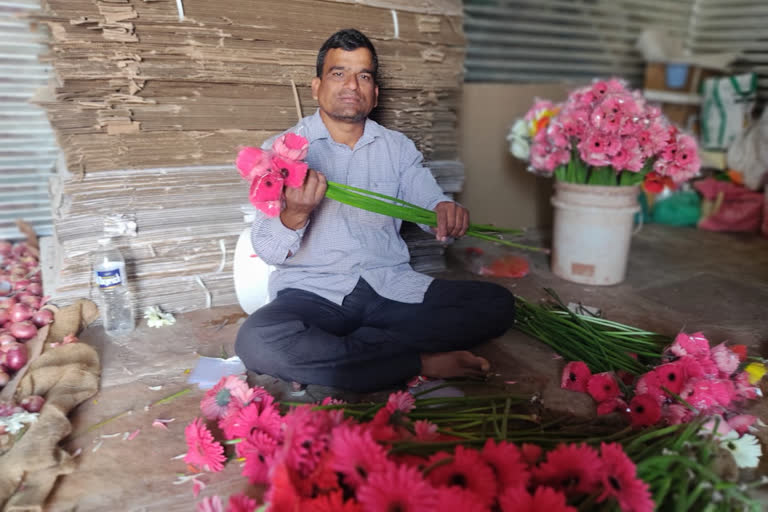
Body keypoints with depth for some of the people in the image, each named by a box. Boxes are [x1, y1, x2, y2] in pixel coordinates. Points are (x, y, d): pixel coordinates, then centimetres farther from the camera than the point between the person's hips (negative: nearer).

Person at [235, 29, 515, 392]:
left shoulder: (398, 147, 15)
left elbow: (431, 206, 8)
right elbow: (268, 251, -4)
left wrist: (448, 213, -17)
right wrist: (295, 213, -27)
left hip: (391, 287, 4)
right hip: (314, 292, -3)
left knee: (498, 303, -16)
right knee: (256, 340, -34)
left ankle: (330, 352, -21)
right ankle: (420, 362, -22)